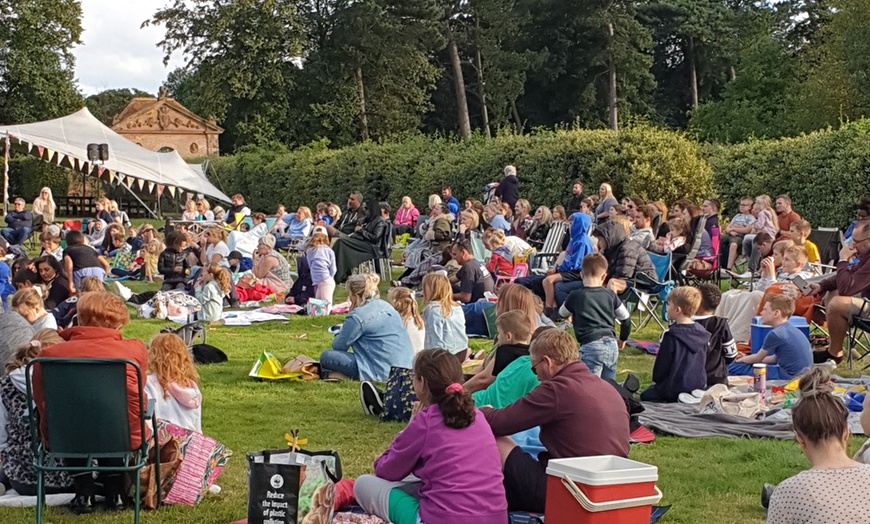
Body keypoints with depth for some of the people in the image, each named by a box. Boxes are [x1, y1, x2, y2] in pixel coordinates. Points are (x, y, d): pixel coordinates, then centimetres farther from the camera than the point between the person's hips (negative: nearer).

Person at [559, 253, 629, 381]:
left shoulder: (575, 296, -1)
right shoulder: (610, 295, 10)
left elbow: (562, 314, 19)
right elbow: (624, 316, 23)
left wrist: (572, 317, 42)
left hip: (591, 345, -5)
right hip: (612, 345, 5)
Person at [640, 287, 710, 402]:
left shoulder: (671, 335, -20)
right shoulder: (702, 333, 1)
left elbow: (662, 364, -12)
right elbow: (703, 362, 11)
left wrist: (657, 381, 7)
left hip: (674, 391, -7)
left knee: (645, 395, 15)